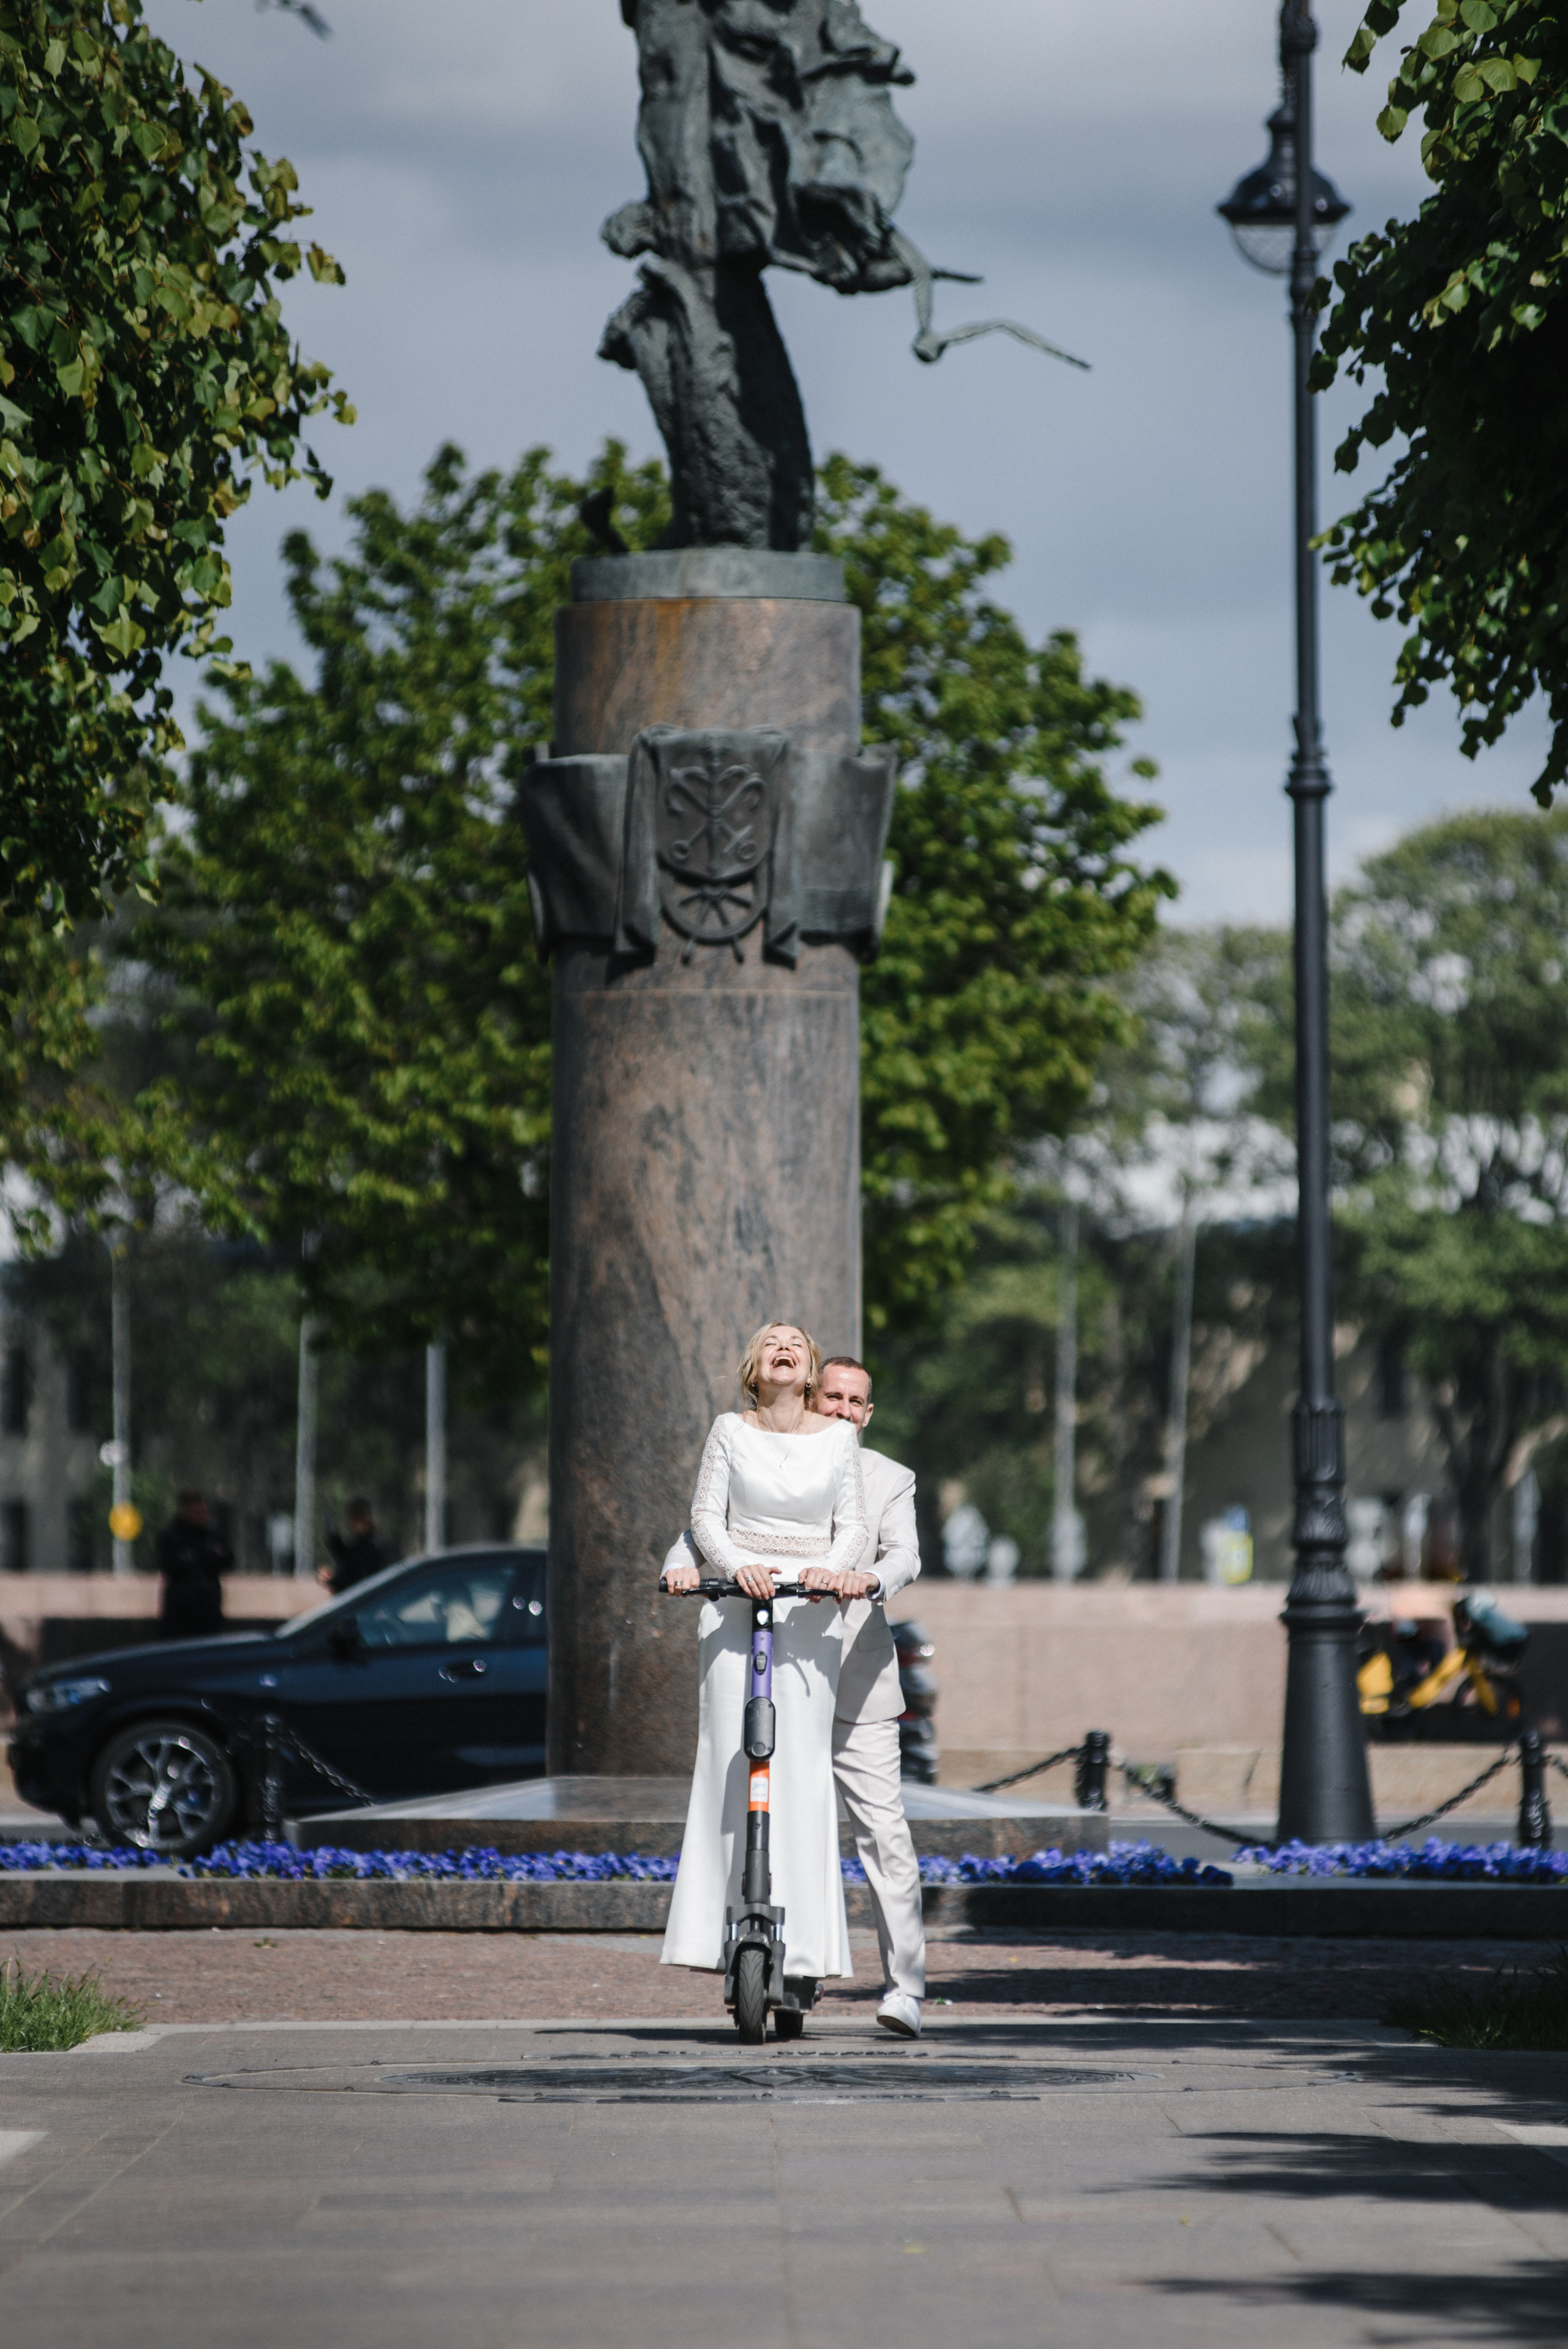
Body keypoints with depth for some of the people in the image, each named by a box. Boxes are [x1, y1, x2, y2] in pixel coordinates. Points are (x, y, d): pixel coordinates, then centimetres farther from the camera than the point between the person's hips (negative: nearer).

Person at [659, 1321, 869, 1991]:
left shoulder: (838, 1438, 6)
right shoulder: (731, 1431, 5)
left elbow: (852, 1524, 6)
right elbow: (706, 1515, 3)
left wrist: (832, 1569, -14)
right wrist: (736, 1565, -15)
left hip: (811, 1611, 0)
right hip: (734, 1605, 0)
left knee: (802, 1766, -6)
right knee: (730, 1760, -5)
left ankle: (804, 1937, -5)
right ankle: (726, 1926, -4)